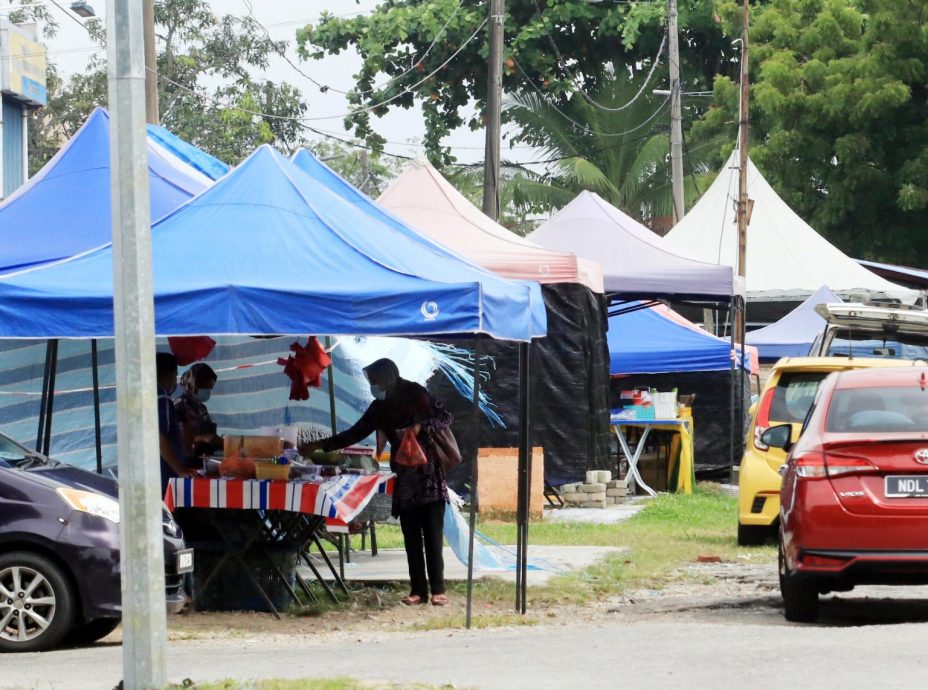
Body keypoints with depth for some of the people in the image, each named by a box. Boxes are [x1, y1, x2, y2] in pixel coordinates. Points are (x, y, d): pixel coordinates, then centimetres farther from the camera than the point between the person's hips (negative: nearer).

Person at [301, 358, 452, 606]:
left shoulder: (416, 395, -5)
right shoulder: (380, 408, 11)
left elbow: (447, 417, -5)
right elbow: (355, 434, 15)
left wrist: (421, 427, -21)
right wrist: (319, 445, 13)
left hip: (429, 476, -5)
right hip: (405, 478, 5)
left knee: (432, 535, -7)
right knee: (411, 538, 1)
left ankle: (438, 590, -6)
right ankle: (418, 590, 3)